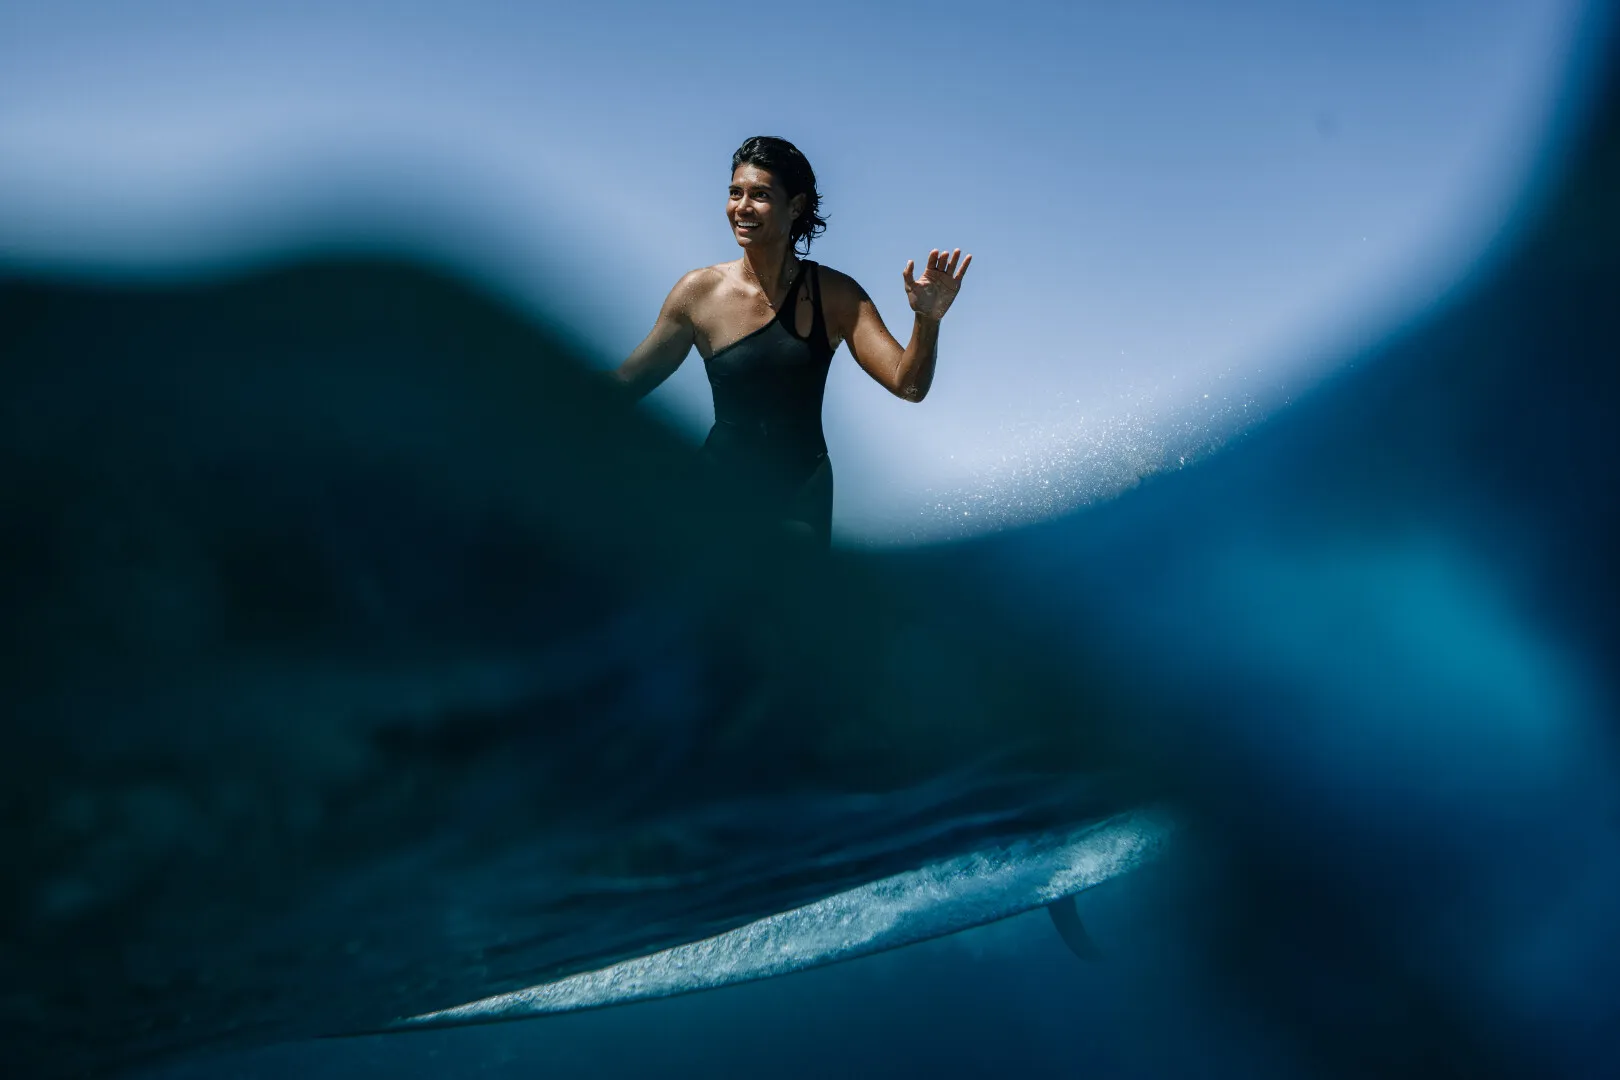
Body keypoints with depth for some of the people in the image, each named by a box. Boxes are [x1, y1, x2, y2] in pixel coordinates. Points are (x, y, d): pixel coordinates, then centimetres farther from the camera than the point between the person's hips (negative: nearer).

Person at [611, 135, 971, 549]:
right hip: (721, 488, 0)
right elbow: (627, 383, -3)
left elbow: (908, 385, -12)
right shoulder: (699, 292, -8)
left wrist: (926, 321, -29)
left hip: (801, 499, 0)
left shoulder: (835, 294, -7)